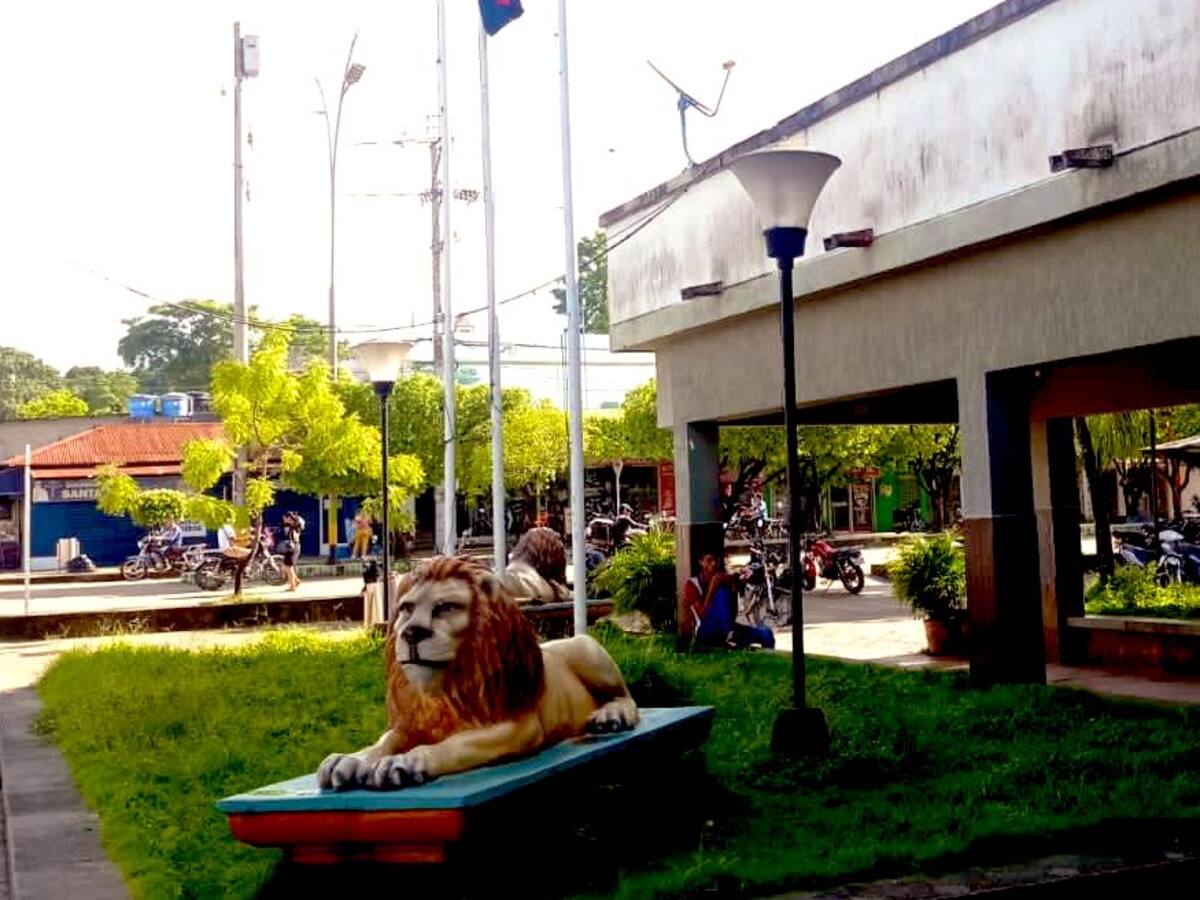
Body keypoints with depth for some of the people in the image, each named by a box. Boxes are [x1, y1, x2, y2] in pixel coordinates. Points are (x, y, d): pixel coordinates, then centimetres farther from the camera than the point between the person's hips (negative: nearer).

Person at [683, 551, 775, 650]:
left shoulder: (725, 581, 10)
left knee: (766, 634, -18)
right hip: (705, 633, -4)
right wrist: (712, 588, -19)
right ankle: (729, 635, -36)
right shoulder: (692, 584, 0)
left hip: (725, 630, 4)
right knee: (722, 593, -27)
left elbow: (733, 616, 0)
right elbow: (703, 616, -14)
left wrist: (734, 591, -11)